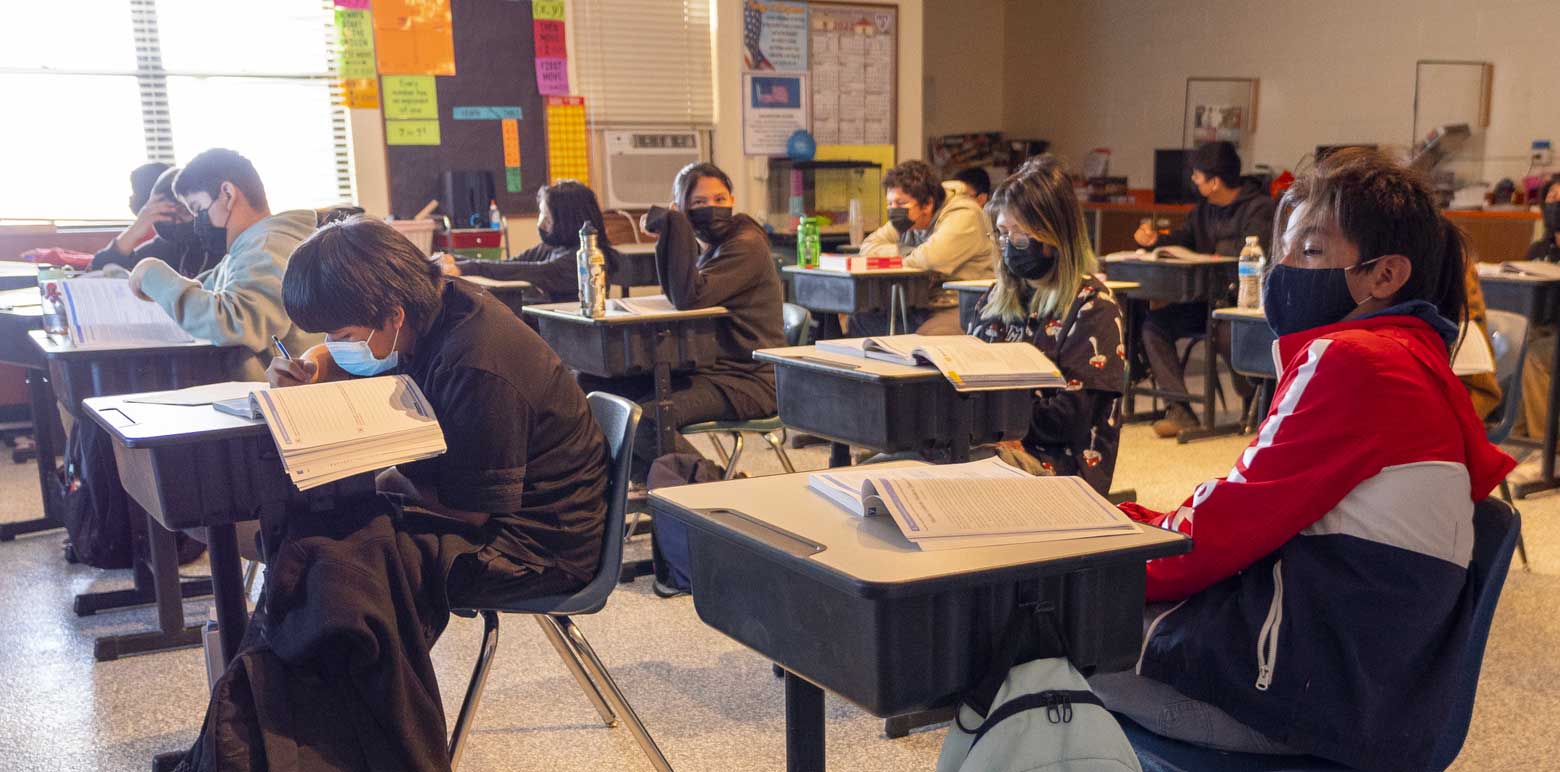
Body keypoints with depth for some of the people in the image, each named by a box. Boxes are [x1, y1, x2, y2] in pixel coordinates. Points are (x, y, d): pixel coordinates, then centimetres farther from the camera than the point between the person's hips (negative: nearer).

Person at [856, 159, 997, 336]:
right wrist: (909, 252, -8)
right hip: (920, 307, 8)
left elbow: (932, 258, -28)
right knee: (860, 320, -1)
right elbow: (868, 247, 9)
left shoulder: (964, 216, -13)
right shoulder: (911, 218, 12)